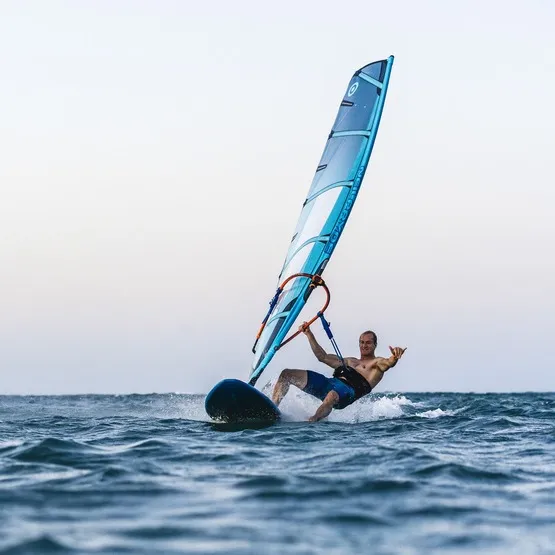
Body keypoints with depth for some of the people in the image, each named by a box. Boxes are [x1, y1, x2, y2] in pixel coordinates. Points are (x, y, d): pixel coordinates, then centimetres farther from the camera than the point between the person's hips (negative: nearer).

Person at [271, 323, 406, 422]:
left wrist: (394, 358, -35)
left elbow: (388, 363, -9)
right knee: (286, 374, -1)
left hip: (348, 389, -7)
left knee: (332, 396, -47)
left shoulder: (377, 363, 16)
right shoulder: (350, 361, 37)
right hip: (328, 383, 8)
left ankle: (311, 423, -56)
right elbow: (323, 357, 38)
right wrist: (309, 334, 35)